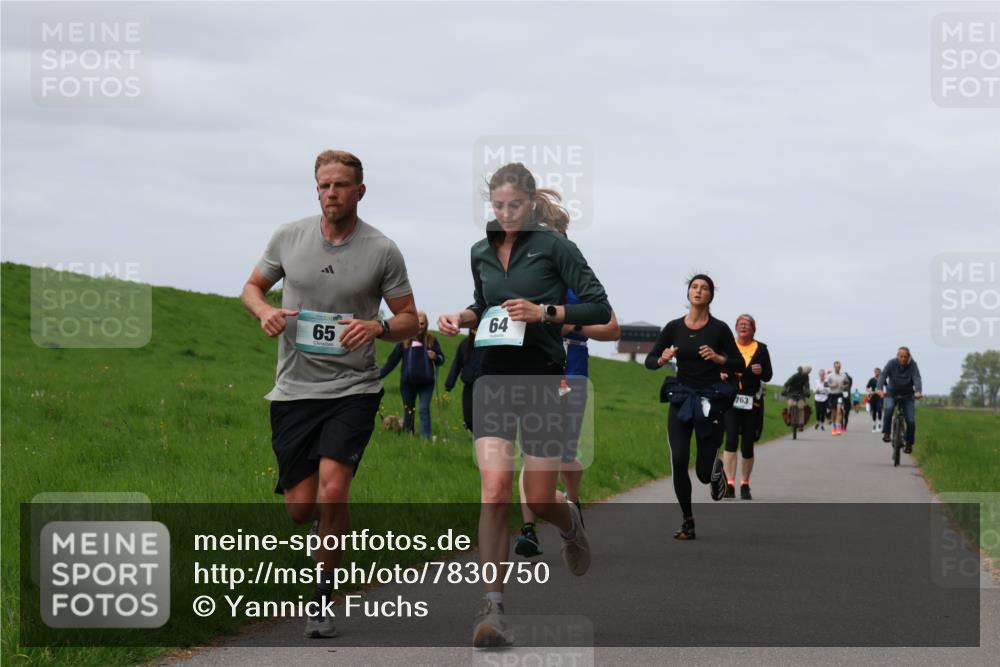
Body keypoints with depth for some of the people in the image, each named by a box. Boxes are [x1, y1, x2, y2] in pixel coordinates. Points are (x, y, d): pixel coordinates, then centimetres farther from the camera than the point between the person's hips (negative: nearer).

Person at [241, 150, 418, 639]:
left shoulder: (382, 251, -2)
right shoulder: (289, 237, 3)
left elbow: (409, 319, 5)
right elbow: (253, 286, 17)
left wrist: (377, 327, -16)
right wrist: (264, 311, -6)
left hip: (352, 389, -2)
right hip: (295, 389, 2)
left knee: (332, 492, -20)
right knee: (300, 508, 0)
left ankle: (323, 597, -4)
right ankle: (333, 529, 38)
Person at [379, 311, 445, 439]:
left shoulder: (432, 340, 1)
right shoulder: (404, 341, 0)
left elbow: (441, 359, 8)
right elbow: (392, 360, 2)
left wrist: (435, 357, -16)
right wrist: (379, 375, -3)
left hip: (426, 383, -1)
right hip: (408, 383, 1)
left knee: (424, 409, -10)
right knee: (408, 411, 9)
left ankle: (426, 436, -12)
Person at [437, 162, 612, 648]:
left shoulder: (553, 245, -4)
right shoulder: (481, 253, 11)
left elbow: (599, 308, -6)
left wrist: (545, 311, -17)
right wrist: (463, 317, 7)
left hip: (542, 379, -3)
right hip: (494, 377, 3)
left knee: (539, 501, 2)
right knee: (495, 491, -14)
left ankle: (571, 523, 41)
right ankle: (492, 608, -15)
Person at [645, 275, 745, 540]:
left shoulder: (719, 329, -3)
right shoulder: (674, 327, 2)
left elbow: (740, 366, -1)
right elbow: (649, 360, 7)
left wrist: (718, 358, -20)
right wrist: (662, 360, -16)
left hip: (711, 401, -2)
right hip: (681, 399, 2)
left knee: (704, 473, -2)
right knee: (679, 461, -15)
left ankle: (716, 468, 37)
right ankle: (687, 521, -1)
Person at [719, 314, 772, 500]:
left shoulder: (761, 349, 6)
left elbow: (768, 376, 4)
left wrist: (761, 372, -18)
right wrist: (720, 374, -10)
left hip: (752, 401, 1)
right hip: (731, 400, -1)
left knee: (747, 446, 5)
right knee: (731, 440, -15)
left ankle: (745, 485, 20)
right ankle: (729, 484, -18)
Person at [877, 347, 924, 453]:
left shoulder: (913, 365, -13)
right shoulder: (891, 363, -13)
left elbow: (917, 379, -26)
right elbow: (883, 376, -26)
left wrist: (918, 392, -46)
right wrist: (880, 389, -45)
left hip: (908, 396, 0)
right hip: (892, 394, 0)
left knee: (911, 421, -8)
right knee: (888, 408, -32)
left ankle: (909, 443, 14)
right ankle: (886, 433, -19)